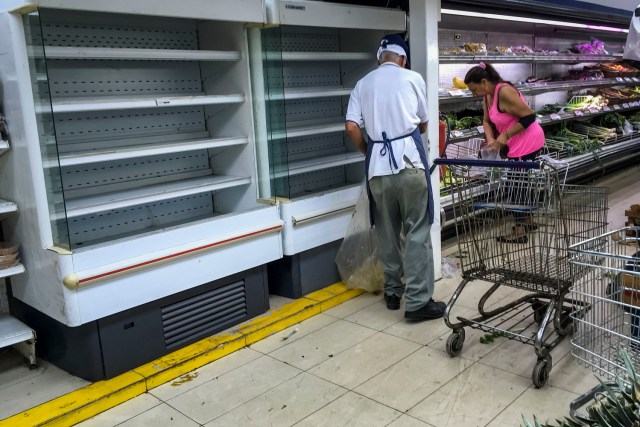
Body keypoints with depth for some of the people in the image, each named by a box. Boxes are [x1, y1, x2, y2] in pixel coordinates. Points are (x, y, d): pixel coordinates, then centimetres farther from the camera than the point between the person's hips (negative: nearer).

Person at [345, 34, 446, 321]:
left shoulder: (363, 84, 13)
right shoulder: (412, 78, 8)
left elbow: (351, 127, 2)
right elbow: (423, 124, 16)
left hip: (377, 164, 3)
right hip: (408, 159, -3)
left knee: (387, 232, 13)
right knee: (417, 231, 0)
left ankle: (393, 291, 24)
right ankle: (418, 301, 0)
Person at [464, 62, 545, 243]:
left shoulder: (504, 92, -24)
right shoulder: (487, 97, 5)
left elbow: (528, 117, -24)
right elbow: (487, 121, 13)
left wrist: (505, 135, -22)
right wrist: (491, 139, -4)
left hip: (528, 144, -9)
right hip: (516, 145, 9)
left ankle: (520, 231, 5)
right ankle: (527, 221, 32)